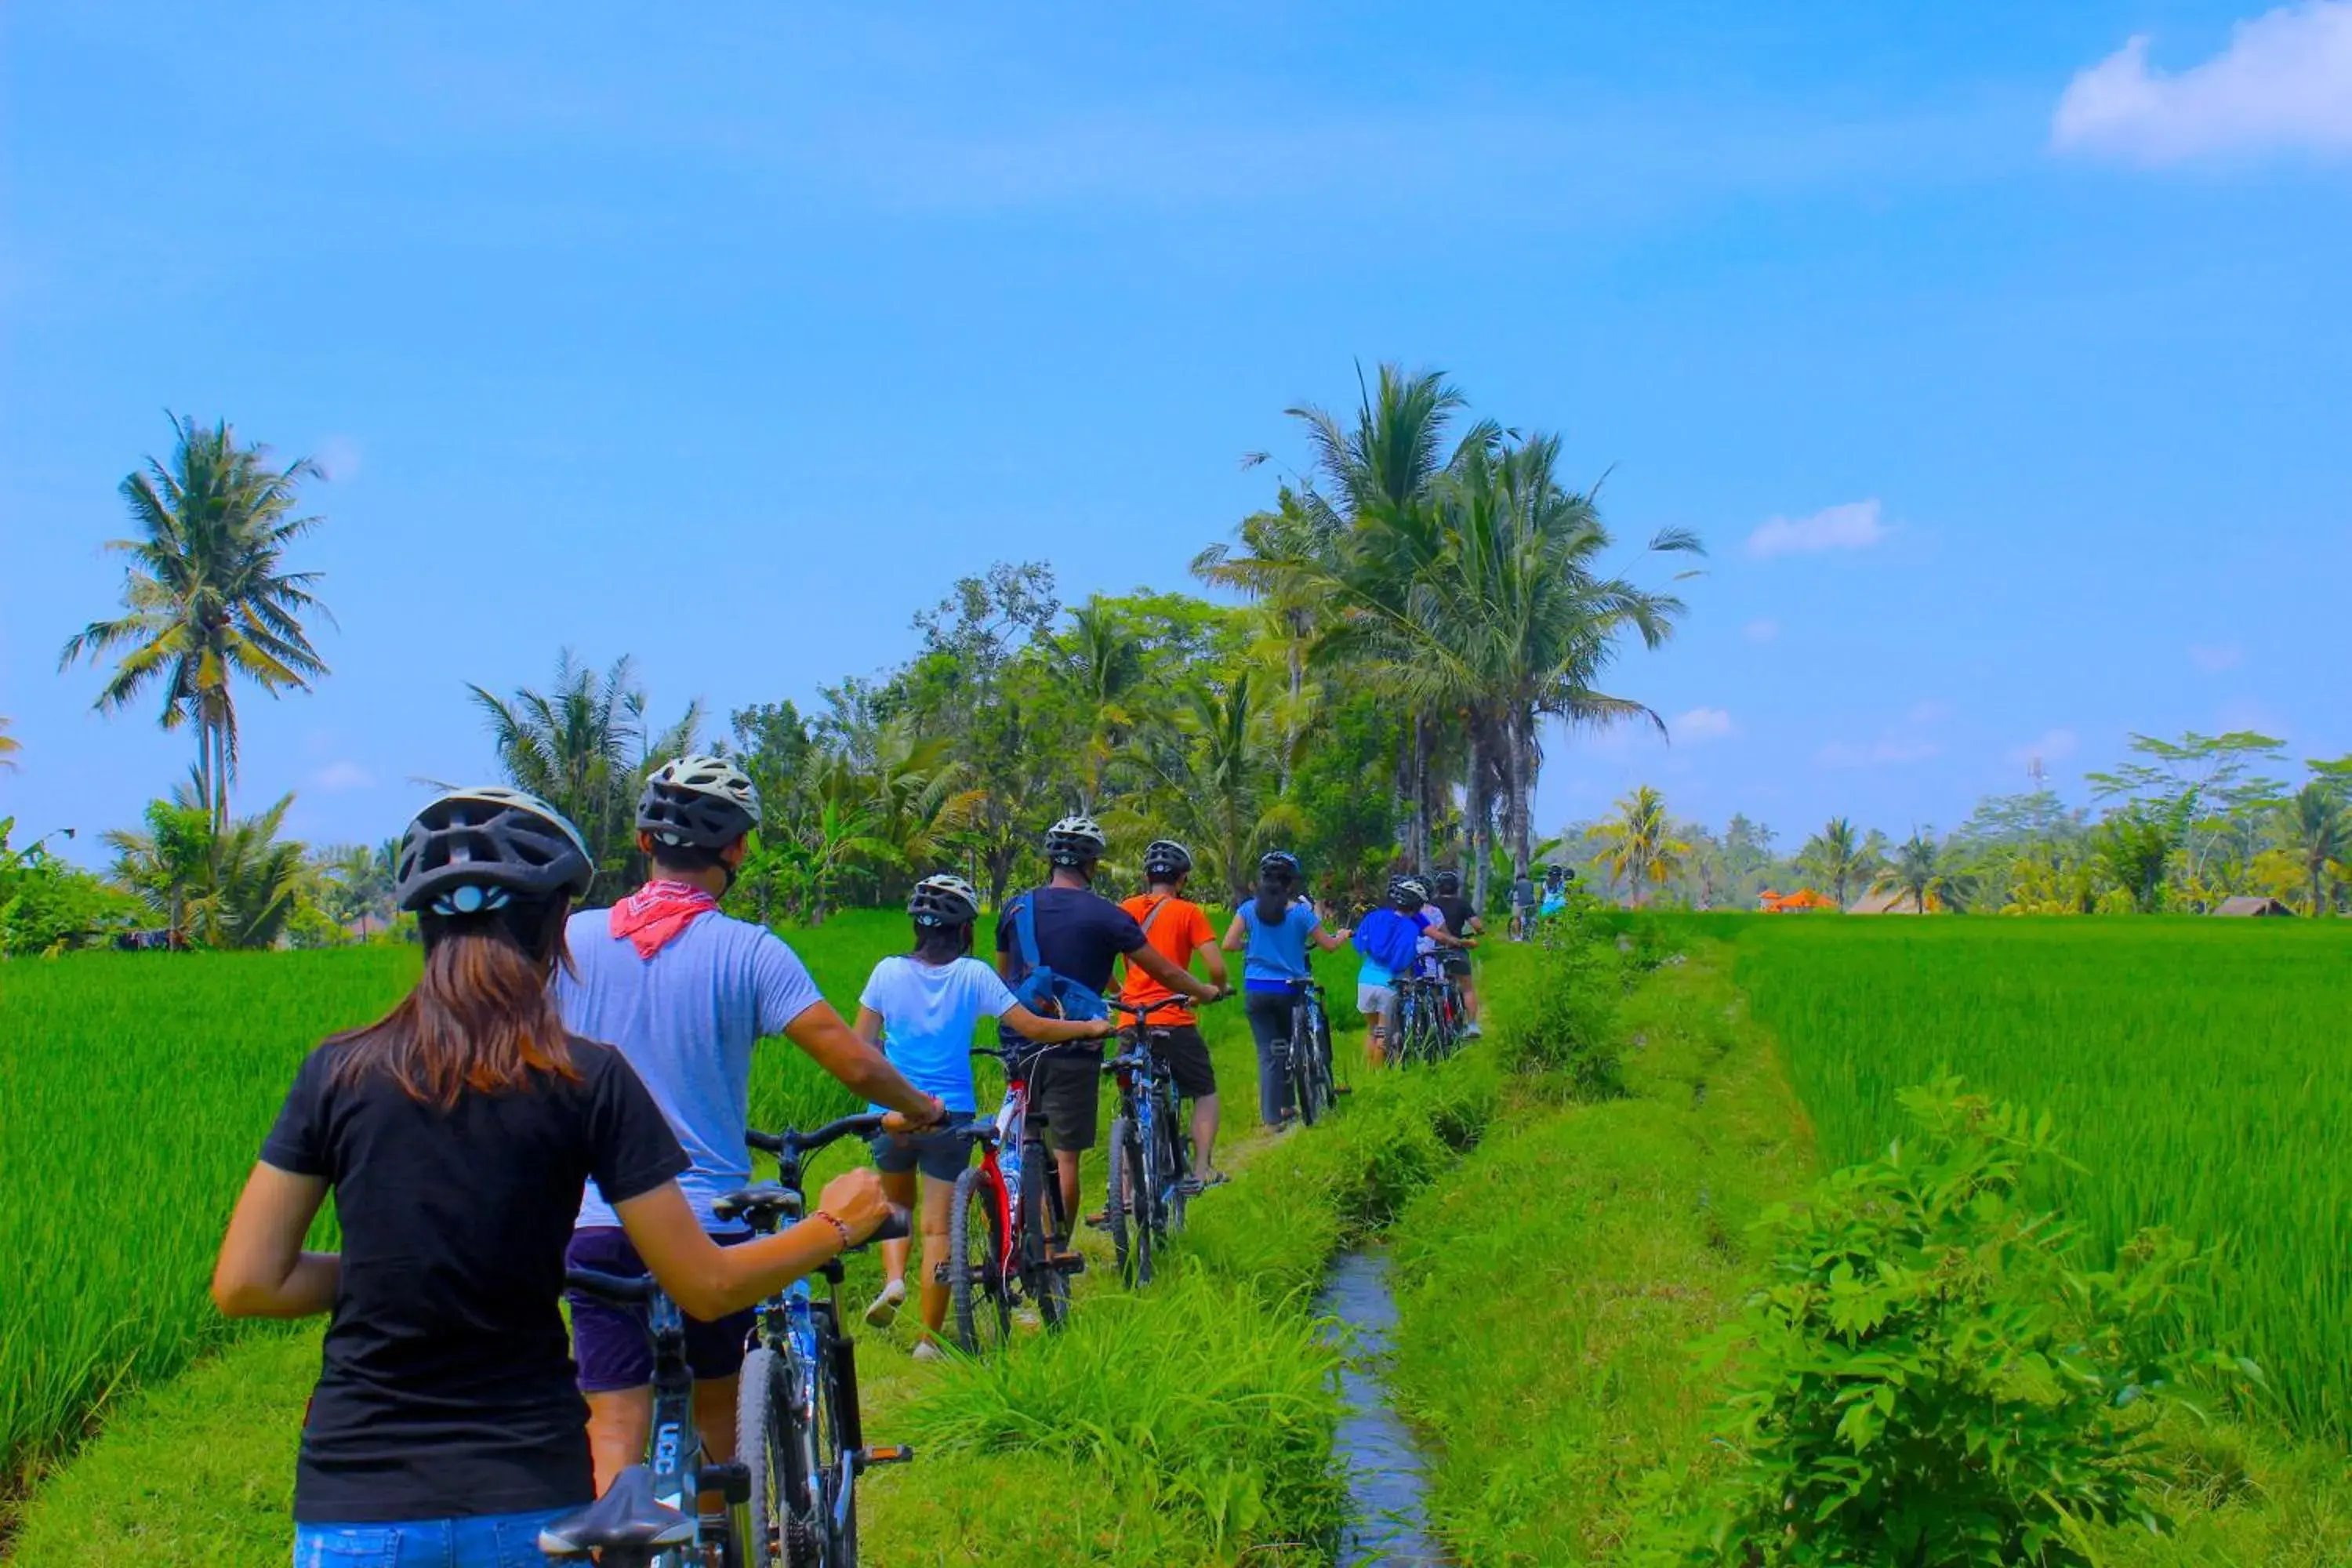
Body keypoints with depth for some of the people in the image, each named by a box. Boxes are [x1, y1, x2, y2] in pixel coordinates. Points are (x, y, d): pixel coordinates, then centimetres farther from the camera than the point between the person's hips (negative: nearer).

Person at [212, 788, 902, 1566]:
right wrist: (833, 1227, 12)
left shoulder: (339, 1071, -1)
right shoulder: (589, 1080, -6)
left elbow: (243, 1283, -2)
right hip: (529, 1500, -1)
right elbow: (704, 1286, -4)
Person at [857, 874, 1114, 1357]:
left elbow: (862, 1045, 1)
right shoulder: (974, 974, -5)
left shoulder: (888, 971, -2)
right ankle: (929, 1338, 6)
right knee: (939, 1229, 6)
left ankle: (893, 1278, 2)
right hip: (950, 1114, -1)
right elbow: (1033, 1028, -4)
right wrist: (1091, 1027, 10)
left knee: (894, 1204, 26)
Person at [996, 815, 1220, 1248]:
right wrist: (1205, 992, 20)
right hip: (1072, 1047, -4)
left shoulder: (1015, 908, 6)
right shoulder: (1105, 916, -6)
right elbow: (1165, 973, 2)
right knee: (1066, 1154, 2)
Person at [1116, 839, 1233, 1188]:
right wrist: (1221, 988, 13)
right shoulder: (1189, 912, -2)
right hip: (1174, 1022, -3)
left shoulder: (1125, 909, 8)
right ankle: (1202, 1170, 5)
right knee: (1205, 1093, 16)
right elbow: (1216, 966, -8)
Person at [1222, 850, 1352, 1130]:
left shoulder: (1249, 909, -3)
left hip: (1256, 990, 1)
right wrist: (1342, 936, 24)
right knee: (1288, 1045, 19)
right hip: (1289, 989, -1)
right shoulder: (1301, 912, -6)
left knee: (1268, 1052, 2)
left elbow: (1229, 943, -9)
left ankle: (1273, 1116, -4)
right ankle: (1286, 1105, 23)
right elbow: (1328, 945, 2)